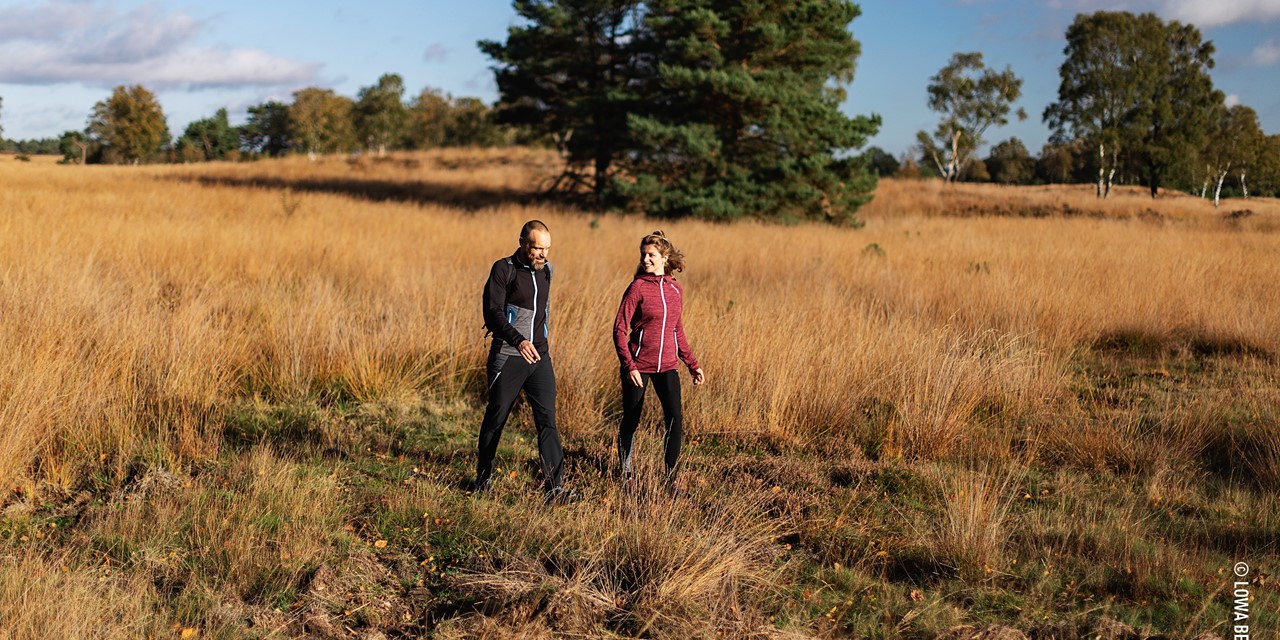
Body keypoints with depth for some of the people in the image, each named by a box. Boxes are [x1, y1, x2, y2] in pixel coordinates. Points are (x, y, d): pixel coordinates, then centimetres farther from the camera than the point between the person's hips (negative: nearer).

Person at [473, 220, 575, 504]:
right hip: (507, 358, -4)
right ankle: (483, 478, 28)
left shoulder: (546, 270, 10)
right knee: (495, 419, 9)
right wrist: (518, 340, -33)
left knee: (547, 420, -6)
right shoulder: (503, 270, -9)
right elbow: (492, 313, -18)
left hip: (539, 357, 4)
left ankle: (554, 488, -11)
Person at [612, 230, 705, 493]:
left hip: (667, 366, 4)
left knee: (675, 419, -10)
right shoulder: (638, 287, -8)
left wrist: (692, 364, 16)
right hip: (638, 366, -3)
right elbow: (620, 328, -10)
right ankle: (626, 473, 27)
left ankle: (671, 478, 0)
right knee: (630, 421, 8)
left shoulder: (676, 289, 7)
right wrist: (629, 366, -19)